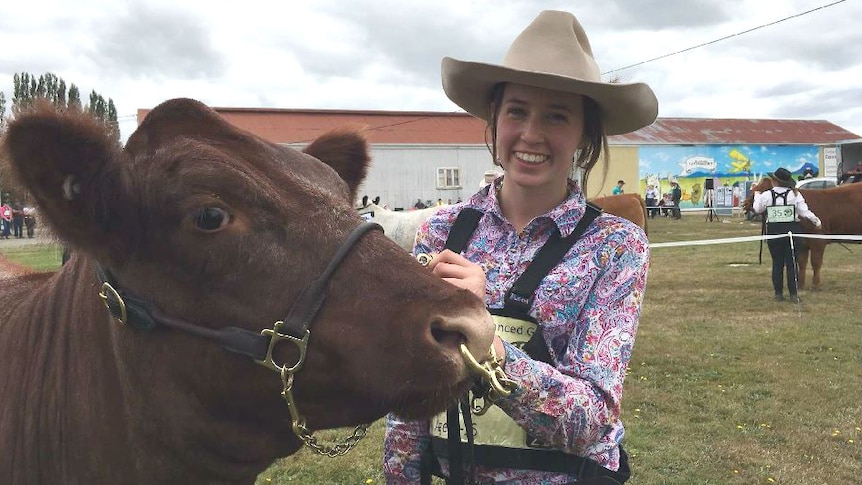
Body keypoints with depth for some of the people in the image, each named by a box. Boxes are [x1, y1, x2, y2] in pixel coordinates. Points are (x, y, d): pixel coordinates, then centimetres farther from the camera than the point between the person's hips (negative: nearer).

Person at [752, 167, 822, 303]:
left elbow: (757, 209, 10)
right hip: (792, 232, 0)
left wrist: (757, 195, 25)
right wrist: (816, 221, 12)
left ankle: (778, 293, 11)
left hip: (773, 233, 0)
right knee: (791, 263, 5)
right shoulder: (795, 194, -5)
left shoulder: (766, 195, -5)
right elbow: (804, 212, -4)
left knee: (777, 263, 9)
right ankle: (793, 294, 5)